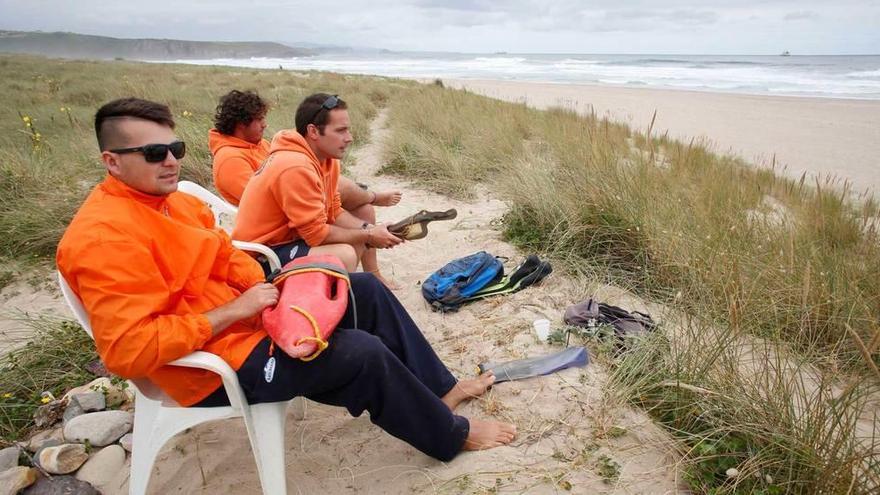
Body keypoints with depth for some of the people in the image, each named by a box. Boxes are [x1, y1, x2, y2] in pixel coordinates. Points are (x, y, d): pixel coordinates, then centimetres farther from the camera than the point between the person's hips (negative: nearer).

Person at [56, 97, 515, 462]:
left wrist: (262, 290, -8)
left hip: (242, 316, 10)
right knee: (362, 352, -18)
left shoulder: (172, 200, 6)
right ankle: (452, 433, 7)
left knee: (366, 290, 6)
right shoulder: (105, 237, -23)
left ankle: (437, 390, 17)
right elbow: (130, 350, -29)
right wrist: (235, 311, -25)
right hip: (216, 365, -10)